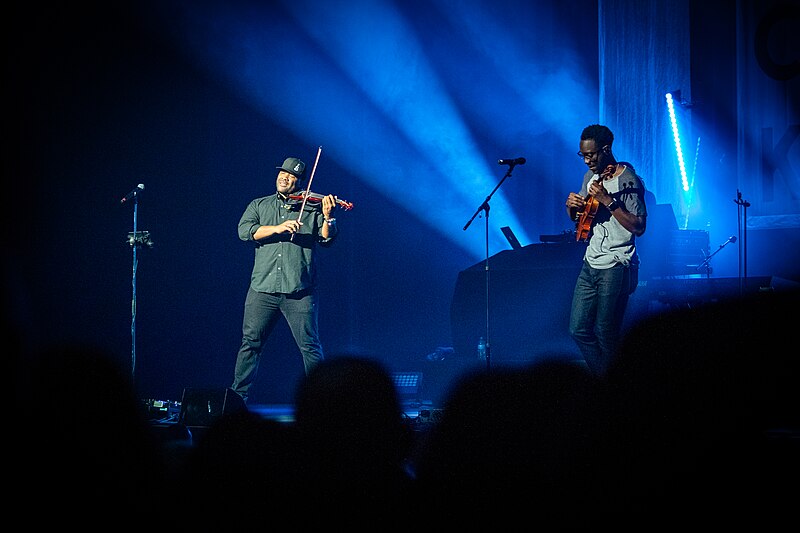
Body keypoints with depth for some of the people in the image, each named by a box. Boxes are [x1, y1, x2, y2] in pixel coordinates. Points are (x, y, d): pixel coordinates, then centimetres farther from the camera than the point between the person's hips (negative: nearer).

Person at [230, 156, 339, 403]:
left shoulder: (311, 207, 9)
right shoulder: (259, 205, 16)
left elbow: (326, 239, -1)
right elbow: (245, 230, -1)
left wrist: (327, 217, -20)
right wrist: (278, 228, -15)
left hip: (299, 290, -2)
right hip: (262, 289, 2)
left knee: (310, 346, -1)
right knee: (250, 343, 2)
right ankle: (237, 395, 10)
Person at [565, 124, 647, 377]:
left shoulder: (628, 180, -11)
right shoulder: (591, 176, 13)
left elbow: (639, 227, -17)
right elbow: (577, 218, 25)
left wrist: (608, 200, -23)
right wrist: (571, 206, 1)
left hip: (616, 267, -8)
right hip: (590, 264, 8)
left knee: (606, 334, -6)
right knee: (578, 330, 6)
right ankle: (601, 380, 20)